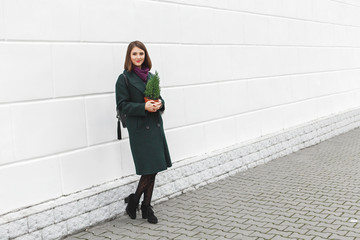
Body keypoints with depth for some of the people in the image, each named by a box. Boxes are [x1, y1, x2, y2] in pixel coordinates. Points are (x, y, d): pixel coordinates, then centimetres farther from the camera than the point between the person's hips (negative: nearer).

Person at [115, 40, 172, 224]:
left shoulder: (150, 76, 13)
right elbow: (122, 105, -9)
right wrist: (144, 107, -20)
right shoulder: (124, 79, -5)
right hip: (139, 129, -6)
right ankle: (133, 200, 17)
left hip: (155, 126, 6)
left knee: (153, 169, 8)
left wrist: (159, 104, -4)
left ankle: (146, 207, 21)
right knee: (149, 169, -7)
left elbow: (159, 98, 19)